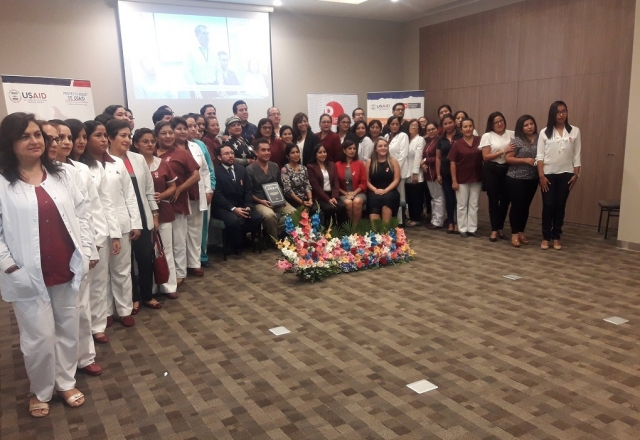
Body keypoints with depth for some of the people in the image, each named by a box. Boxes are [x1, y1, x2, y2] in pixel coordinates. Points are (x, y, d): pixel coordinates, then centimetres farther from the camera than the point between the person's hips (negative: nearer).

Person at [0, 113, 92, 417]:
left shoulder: (60, 175, 7)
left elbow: (81, 214, 9)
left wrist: (86, 251, 1)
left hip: (67, 270, 4)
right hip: (29, 275, -4)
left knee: (68, 330, 14)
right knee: (39, 338, 5)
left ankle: (66, 383, 35)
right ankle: (40, 392, 29)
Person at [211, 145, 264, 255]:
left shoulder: (241, 169, 12)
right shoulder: (215, 172, -7)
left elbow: (248, 190, 9)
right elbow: (217, 195, -14)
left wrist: (248, 206, -9)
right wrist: (233, 209, -23)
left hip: (242, 206, 5)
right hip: (223, 207, -5)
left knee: (258, 217, -20)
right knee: (233, 220, -35)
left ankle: (238, 235, 4)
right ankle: (236, 246, -6)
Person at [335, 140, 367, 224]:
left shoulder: (360, 163, 4)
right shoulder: (337, 165, 5)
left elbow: (363, 183, 2)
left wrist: (354, 193, -11)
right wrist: (345, 193, -7)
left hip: (358, 193, 0)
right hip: (343, 194, 0)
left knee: (357, 201, -33)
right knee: (348, 202, -33)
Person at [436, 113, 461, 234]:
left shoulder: (461, 137, -2)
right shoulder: (441, 139, 10)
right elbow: (438, 157, 11)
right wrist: (438, 174, 5)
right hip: (446, 173, 3)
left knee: (458, 197, 0)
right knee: (449, 198, 8)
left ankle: (458, 223, 11)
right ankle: (450, 223, 17)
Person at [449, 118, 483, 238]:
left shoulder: (480, 141, -1)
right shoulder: (457, 144, -6)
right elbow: (453, 163, -5)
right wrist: (454, 180, -9)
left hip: (476, 178, 2)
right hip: (462, 179, -2)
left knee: (474, 205, 10)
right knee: (462, 205, 6)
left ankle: (472, 228, 19)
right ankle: (463, 229, 15)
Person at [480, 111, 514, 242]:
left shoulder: (511, 134, 5)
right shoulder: (487, 136, -1)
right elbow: (485, 157, -8)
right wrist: (503, 151, -16)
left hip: (507, 170, 2)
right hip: (491, 170, -2)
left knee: (505, 200, 7)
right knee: (493, 200, 3)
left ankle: (500, 228, 22)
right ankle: (494, 230, 11)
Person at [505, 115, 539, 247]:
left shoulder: (539, 139, 5)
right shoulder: (516, 140, -7)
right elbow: (507, 158, -9)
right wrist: (525, 160, -17)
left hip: (532, 179, 4)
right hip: (516, 179, -4)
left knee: (526, 206, 12)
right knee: (517, 206, -1)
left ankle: (521, 232, 23)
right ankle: (514, 234, 8)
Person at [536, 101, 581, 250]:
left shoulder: (575, 131, 3)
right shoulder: (545, 132, 0)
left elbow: (577, 155, 4)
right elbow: (540, 156, -2)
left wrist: (576, 174, -1)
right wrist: (541, 176, -9)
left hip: (566, 174, 1)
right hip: (548, 174, -1)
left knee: (560, 206, 5)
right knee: (548, 206, -1)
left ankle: (556, 237, 16)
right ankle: (545, 237, 10)